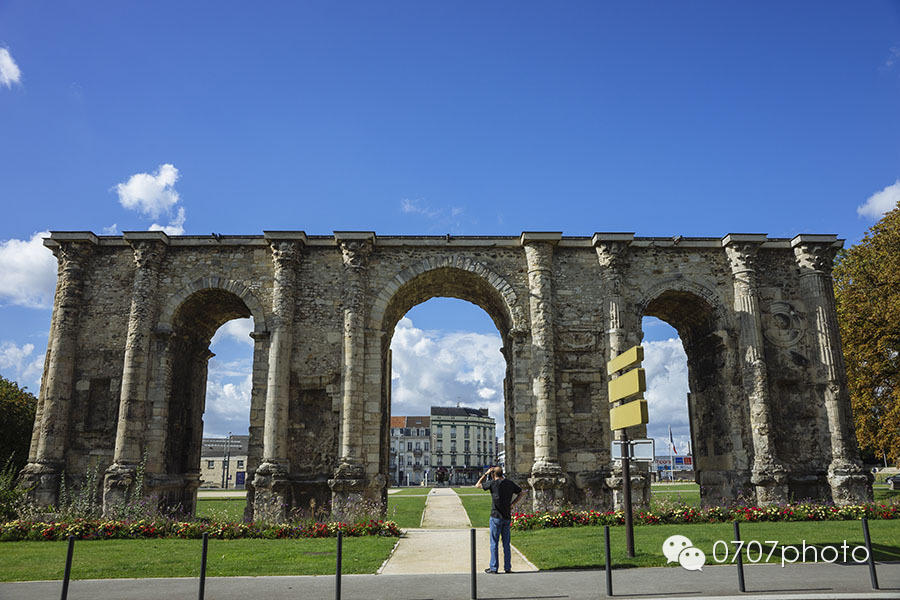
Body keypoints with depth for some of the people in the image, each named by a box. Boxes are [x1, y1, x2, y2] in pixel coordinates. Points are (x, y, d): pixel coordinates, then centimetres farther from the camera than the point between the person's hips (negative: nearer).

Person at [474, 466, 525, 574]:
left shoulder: (492, 483, -10)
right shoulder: (510, 484, 5)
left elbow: (477, 485, 2)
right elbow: (521, 493, 17)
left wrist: (485, 474, 7)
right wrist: (512, 504, 12)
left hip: (496, 517, -5)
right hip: (507, 517, 5)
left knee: (494, 543, 3)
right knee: (506, 543, 12)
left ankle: (494, 568, 6)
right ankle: (508, 567, 14)